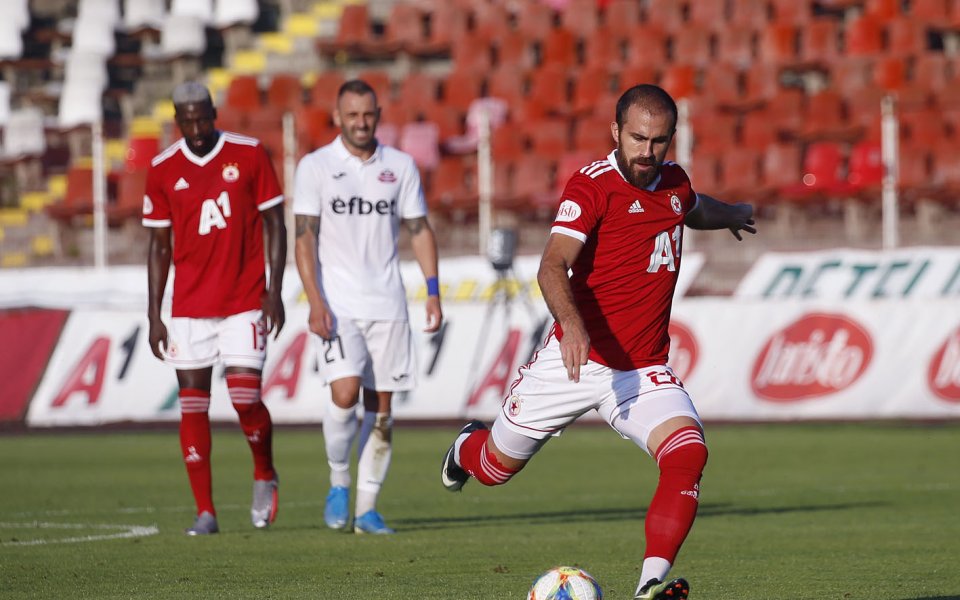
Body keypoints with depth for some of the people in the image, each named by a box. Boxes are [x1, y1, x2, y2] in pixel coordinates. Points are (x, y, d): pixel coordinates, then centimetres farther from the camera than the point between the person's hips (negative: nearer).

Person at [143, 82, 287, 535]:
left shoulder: (249, 155, -2)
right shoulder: (163, 170, 3)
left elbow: (274, 225, 3)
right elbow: (160, 245, 9)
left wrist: (274, 290, -6)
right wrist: (154, 315, 5)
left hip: (244, 301, -2)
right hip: (189, 306, 2)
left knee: (245, 396, -11)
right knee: (192, 404, -2)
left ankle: (265, 476, 17)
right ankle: (204, 511, 4)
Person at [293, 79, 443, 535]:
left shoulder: (400, 166, 8)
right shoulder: (315, 167, 0)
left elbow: (419, 229, 12)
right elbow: (304, 237, -3)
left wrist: (433, 292, 3)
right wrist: (315, 301, -13)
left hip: (387, 304, 3)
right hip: (337, 304, -3)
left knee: (381, 406, 1)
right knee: (344, 394, -18)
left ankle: (367, 508, 8)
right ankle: (338, 484, 5)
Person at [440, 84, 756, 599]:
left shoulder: (674, 182, 7)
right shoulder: (592, 184, -14)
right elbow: (553, 265, -29)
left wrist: (733, 215, 56)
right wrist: (571, 324, -47)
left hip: (643, 371, 4)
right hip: (575, 359, -4)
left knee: (688, 454, -24)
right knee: (495, 468, 12)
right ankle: (468, 449, 50)